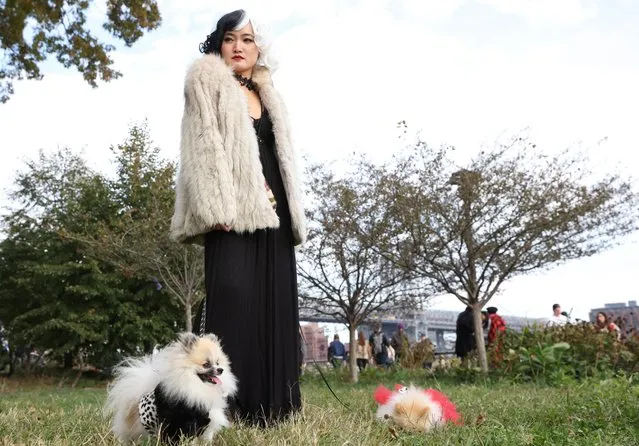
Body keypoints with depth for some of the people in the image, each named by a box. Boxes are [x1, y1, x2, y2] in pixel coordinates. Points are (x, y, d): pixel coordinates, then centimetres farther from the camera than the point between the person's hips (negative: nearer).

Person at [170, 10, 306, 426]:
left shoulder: (268, 96, 27)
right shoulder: (206, 80, 9)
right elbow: (203, 146, -5)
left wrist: (295, 217, 14)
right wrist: (215, 208, -19)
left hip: (272, 209, 6)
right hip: (233, 208, -6)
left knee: (273, 301, 1)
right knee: (232, 293, -17)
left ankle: (268, 404, 7)